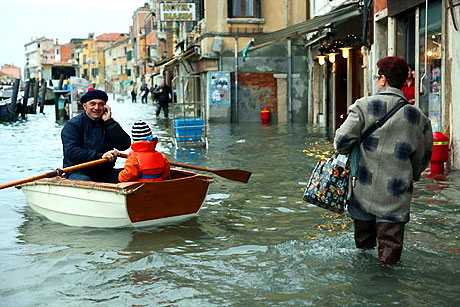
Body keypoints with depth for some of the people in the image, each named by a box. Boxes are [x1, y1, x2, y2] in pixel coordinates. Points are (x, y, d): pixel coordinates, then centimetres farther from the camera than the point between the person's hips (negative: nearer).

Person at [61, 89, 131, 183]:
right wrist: (100, 156, -24)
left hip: (105, 173, 4)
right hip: (78, 172, -4)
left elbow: (125, 145, -1)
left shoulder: (109, 123, 14)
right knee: (84, 181, -38)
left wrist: (109, 121, -6)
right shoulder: (73, 125, -1)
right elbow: (71, 151, -15)